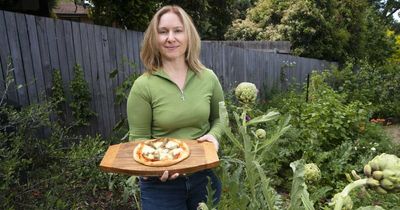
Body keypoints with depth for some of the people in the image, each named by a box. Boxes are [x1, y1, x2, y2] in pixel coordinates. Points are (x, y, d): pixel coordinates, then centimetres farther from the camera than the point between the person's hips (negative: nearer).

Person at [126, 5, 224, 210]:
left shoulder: (208, 78, -5)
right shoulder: (143, 86, -13)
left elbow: (220, 118, 7)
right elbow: (139, 139, -9)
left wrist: (214, 135, -12)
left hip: (205, 176, 3)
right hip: (161, 182, -2)